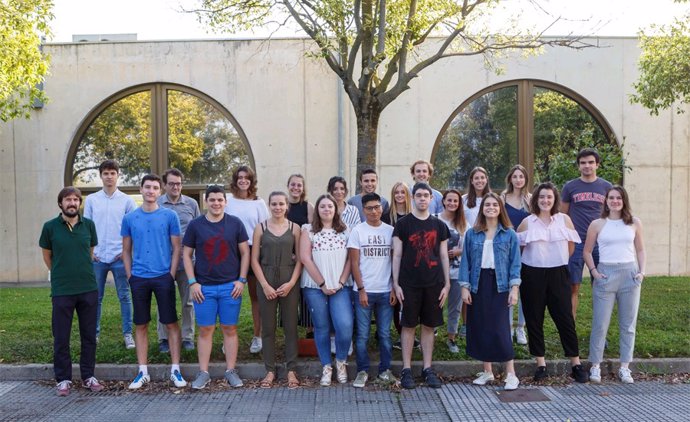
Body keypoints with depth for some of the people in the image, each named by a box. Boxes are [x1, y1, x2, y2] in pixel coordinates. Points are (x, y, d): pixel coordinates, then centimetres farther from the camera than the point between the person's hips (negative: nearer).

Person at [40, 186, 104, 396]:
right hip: (61, 291, -2)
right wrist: (61, 274, 12)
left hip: (89, 288, 2)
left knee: (89, 335, 9)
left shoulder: (89, 225, 2)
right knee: (61, 337, 6)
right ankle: (63, 379, 19)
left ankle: (88, 376, 22)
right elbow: (47, 255, 9)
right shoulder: (50, 227, -3)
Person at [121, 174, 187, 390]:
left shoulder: (169, 216, 0)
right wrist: (130, 275, 3)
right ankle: (143, 372, 18)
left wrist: (171, 275, -6)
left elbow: (176, 248, 1)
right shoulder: (129, 218, 6)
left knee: (171, 323, 1)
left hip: (163, 277, -2)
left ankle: (175, 370, 10)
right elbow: (126, 250, 12)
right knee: (141, 325, 8)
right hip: (139, 279, 2)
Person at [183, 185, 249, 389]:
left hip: (231, 286, 0)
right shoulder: (195, 225, 2)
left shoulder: (235, 223, 1)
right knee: (205, 330, 6)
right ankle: (203, 373, 15)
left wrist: (241, 280, -4)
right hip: (204, 287, 0)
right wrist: (192, 282, -3)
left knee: (230, 329, 6)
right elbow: (187, 254, 4)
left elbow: (245, 253, 3)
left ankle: (231, 371, 16)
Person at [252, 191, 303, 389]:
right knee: (268, 328, 5)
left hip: (289, 282, 0)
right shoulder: (260, 228, 2)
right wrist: (265, 285, -7)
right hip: (266, 282, 0)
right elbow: (254, 259, 1)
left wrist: (291, 283, -9)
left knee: (290, 327, 4)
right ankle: (270, 370, 16)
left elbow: (299, 259, 2)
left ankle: (291, 370, 14)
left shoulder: (294, 228, 3)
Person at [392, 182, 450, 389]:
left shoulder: (439, 225, 9)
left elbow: (444, 256, 10)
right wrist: (396, 283, -6)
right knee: (409, 326, 3)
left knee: (429, 326, 8)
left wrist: (446, 284, 4)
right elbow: (397, 255, 0)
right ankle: (406, 370, 11)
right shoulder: (403, 224, 1)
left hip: (434, 284, 2)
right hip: (409, 284, -2)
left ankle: (428, 369, 18)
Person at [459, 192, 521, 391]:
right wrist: (464, 286, -3)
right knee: (480, 328, 6)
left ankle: (511, 374, 4)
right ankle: (487, 371, 20)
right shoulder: (471, 234, 5)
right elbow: (465, 261, 4)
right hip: (478, 285, 2)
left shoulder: (509, 235, 2)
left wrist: (514, 288, -8)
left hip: (499, 285, -2)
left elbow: (515, 262, 0)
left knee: (499, 329, -6)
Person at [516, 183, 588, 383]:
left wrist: (557, 260, 13)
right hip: (532, 275, 0)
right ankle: (541, 364, 16)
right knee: (534, 319, 5)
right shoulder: (527, 222, 1)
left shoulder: (564, 219, 2)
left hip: (558, 274, 0)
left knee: (565, 318, 1)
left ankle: (576, 363, 13)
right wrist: (535, 260, 9)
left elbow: (571, 246, 11)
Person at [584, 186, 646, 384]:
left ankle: (624, 367, 17)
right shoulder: (597, 224, 3)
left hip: (629, 274, 2)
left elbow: (640, 250, 13)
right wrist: (594, 271, -4)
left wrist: (642, 271, 0)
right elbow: (587, 251, 8)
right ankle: (595, 366, 8)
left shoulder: (634, 223, 8)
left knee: (628, 324, 7)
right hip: (605, 274, -2)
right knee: (600, 324, -1)